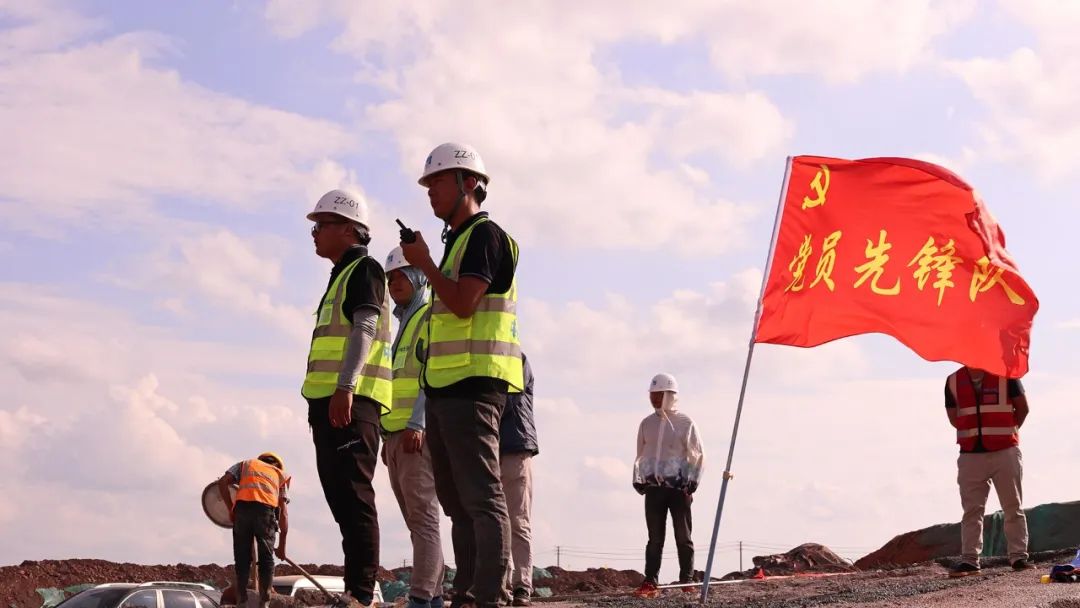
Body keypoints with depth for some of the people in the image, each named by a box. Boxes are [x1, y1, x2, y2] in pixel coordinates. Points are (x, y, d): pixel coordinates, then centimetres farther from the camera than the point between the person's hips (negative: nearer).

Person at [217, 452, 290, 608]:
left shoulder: (246, 464, 30)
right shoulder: (279, 475, 31)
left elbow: (223, 482, 11)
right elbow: (284, 513, 23)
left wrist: (230, 508, 17)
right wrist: (282, 545, 25)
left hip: (242, 508, 0)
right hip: (267, 510, 0)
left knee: (242, 558, 8)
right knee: (266, 559, 8)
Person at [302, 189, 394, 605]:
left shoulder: (364, 269, -3)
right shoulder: (342, 275, 25)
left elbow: (365, 329, -15)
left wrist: (345, 388, -25)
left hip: (352, 400, -10)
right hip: (331, 401, 10)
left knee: (353, 495, -14)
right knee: (341, 497, 10)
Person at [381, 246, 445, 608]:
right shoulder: (404, 326, 25)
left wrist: (416, 424, -26)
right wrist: (388, 436, 19)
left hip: (420, 433, -9)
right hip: (397, 436, 9)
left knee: (422, 517, -14)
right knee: (417, 521, 7)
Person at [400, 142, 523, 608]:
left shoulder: (485, 234, -6)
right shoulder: (458, 241, 23)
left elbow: (464, 303, -18)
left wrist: (424, 263, -7)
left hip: (473, 384, -10)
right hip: (446, 388, 10)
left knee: (481, 497, -12)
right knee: (456, 501, 10)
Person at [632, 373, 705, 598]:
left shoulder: (685, 423, -1)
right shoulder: (647, 424, 10)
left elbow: (698, 455, 1)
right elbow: (641, 455, 18)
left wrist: (692, 483, -7)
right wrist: (638, 480, 7)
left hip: (678, 487, -3)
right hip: (653, 487, 3)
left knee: (683, 537, 1)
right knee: (655, 537, 2)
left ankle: (687, 581, 7)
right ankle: (650, 583, 1)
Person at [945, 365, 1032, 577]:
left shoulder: (1005, 374, -1)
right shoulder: (953, 381, 4)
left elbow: (1022, 408, 5)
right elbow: (953, 418, 9)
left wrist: (1006, 433, 5)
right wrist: (975, 434, 4)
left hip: (1005, 452, -1)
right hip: (970, 455, 2)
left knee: (1013, 508, 4)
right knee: (971, 510, 1)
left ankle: (1019, 557, 9)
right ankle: (969, 560, 2)